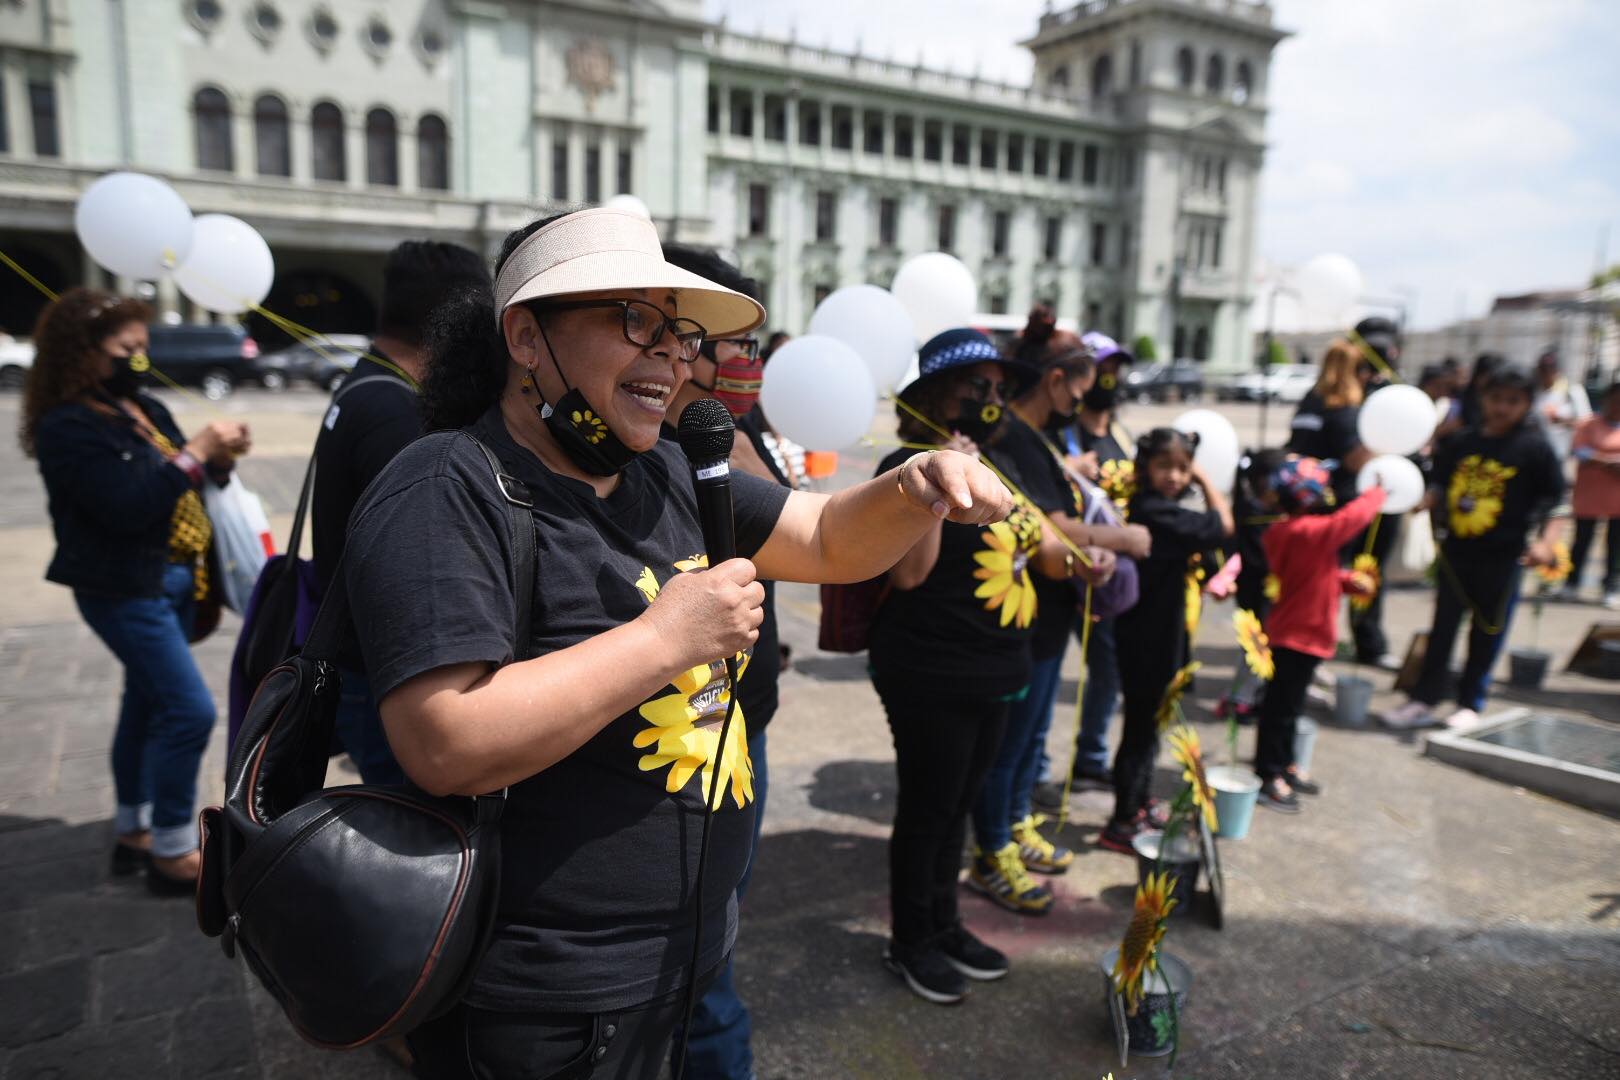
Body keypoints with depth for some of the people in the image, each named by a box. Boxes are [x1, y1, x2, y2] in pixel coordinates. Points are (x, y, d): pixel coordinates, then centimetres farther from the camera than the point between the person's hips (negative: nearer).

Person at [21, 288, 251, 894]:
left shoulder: (143, 408, 8)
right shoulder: (69, 428, -16)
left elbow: (182, 483, 14)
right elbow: (128, 507, -25)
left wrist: (219, 458, -6)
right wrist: (195, 452, -24)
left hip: (169, 580, 9)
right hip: (124, 590, -9)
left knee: (148, 704, 18)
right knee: (189, 711, -10)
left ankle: (133, 832, 34)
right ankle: (172, 854, 4)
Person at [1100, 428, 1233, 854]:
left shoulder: (1146, 507, 7)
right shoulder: (1157, 512, -22)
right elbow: (1223, 524, -19)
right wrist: (1206, 479, -5)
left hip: (1153, 636, 10)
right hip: (1147, 639, -10)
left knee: (1146, 726, 21)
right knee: (1139, 729, 1)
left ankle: (1137, 807, 36)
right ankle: (1122, 825, 12)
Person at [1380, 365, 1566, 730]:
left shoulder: (1535, 447, -5)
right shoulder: (1462, 442, 5)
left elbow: (1554, 498, -4)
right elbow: (1439, 484, 16)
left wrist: (1544, 542, -14)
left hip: (1503, 555, -3)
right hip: (1456, 549, 3)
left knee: (1488, 632, 7)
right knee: (1443, 627, 8)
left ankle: (1470, 704, 20)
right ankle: (1423, 700, 15)